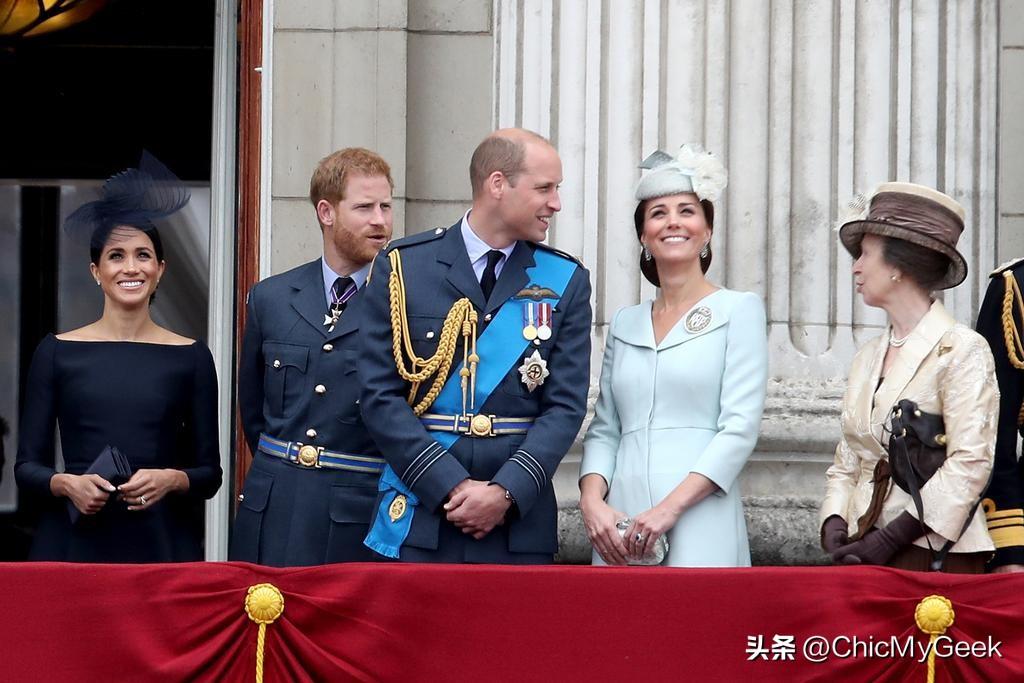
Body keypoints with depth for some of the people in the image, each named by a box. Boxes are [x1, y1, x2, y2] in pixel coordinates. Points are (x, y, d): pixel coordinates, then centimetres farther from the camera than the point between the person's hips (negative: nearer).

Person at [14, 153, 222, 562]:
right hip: (74, 543, 0)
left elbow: (209, 473, 7)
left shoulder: (190, 357, 5)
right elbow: (27, 466, 4)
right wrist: (66, 484, -15)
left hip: (162, 544, 0)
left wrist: (171, 480, -13)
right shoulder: (57, 353, 4)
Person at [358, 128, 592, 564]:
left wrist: (506, 492, -12)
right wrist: (452, 487, -12)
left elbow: (565, 404, 2)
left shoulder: (567, 282, 8)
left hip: (521, 523, 1)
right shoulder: (403, 268, 2)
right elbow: (380, 396, -3)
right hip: (419, 519, -1)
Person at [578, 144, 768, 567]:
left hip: (699, 529, -4)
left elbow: (740, 427, -5)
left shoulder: (738, 310, 4)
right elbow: (604, 429, 16)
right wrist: (592, 500, -4)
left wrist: (670, 508, -14)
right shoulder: (624, 324, 17)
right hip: (620, 528, 4)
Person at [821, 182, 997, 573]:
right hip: (865, 551, 6)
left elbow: (970, 465, -13)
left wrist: (892, 538, -17)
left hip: (936, 552, -6)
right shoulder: (867, 357, 17)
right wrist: (834, 523, -2)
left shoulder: (962, 350, -5)